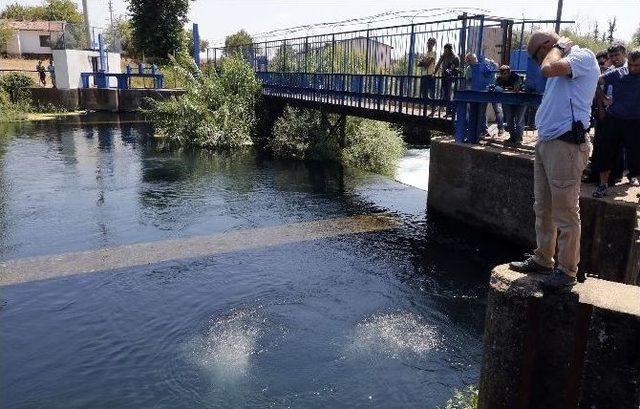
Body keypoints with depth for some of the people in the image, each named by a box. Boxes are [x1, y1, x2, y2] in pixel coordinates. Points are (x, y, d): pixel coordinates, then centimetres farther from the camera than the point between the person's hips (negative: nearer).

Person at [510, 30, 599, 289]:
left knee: (565, 213, -3)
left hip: (565, 146, -10)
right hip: (546, 144, 10)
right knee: (543, 209, 15)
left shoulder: (583, 56, -7)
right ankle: (542, 260, 28)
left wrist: (559, 47, -8)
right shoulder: (562, 64, 22)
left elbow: (548, 69, -22)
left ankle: (567, 271, 8)